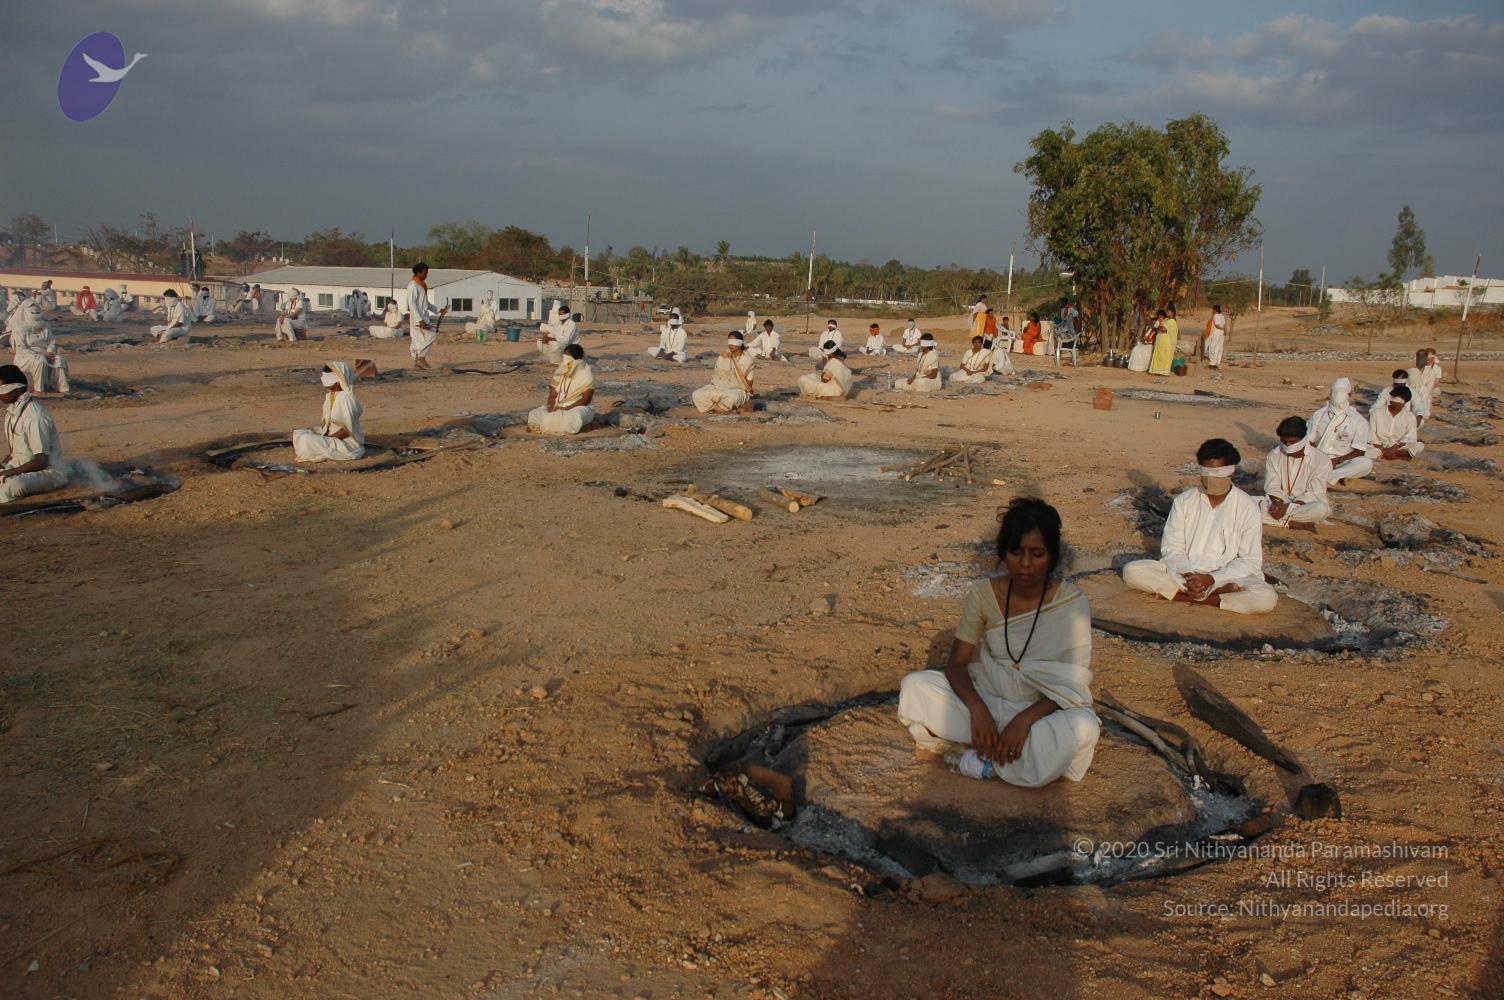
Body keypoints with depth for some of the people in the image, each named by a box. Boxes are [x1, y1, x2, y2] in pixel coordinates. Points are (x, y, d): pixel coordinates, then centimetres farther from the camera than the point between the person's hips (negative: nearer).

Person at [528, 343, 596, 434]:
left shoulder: (586, 376, -9)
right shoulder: (560, 372, 8)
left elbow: (586, 399, -14)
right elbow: (553, 394, 3)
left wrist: (567, 408, -23)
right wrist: (551, 407, -19)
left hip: (578, 407, -6)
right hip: (559, 406, 6)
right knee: (534, 415, -16)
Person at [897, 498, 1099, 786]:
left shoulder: (1072, 603, -12)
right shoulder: (983, 593, -6)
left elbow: (1071, 686, -14)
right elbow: (956, 662, -7)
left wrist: (1025, 719, -29)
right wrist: (977, 708, -27)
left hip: (1043, 709, -1)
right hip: (987, 700, 1)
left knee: (1083, 728, -35)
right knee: (915, 686, -21)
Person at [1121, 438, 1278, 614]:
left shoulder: (1248, 508, -4)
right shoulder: (1183, 501, 2)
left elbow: (1250, 562, -5)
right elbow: (1171, 550, 0)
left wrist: (1211, 578, -18)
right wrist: (1188, 576, -20)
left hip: (1227, 578, -2)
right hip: (1184, 574, 2)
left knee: (1266, 598, -32)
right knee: (1132, 570, -22)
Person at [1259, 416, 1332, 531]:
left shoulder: (1321, 460, -11)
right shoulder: (1273, 456, -1)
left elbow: (1314, 494, -14)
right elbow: (1272, 487, -2)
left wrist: (1287, 507, -26)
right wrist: (1277, 503, -25)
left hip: (1305, 506, -3)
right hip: (1281, 504, 3)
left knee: (1321, 509, -38)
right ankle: (1293, 523, -27)